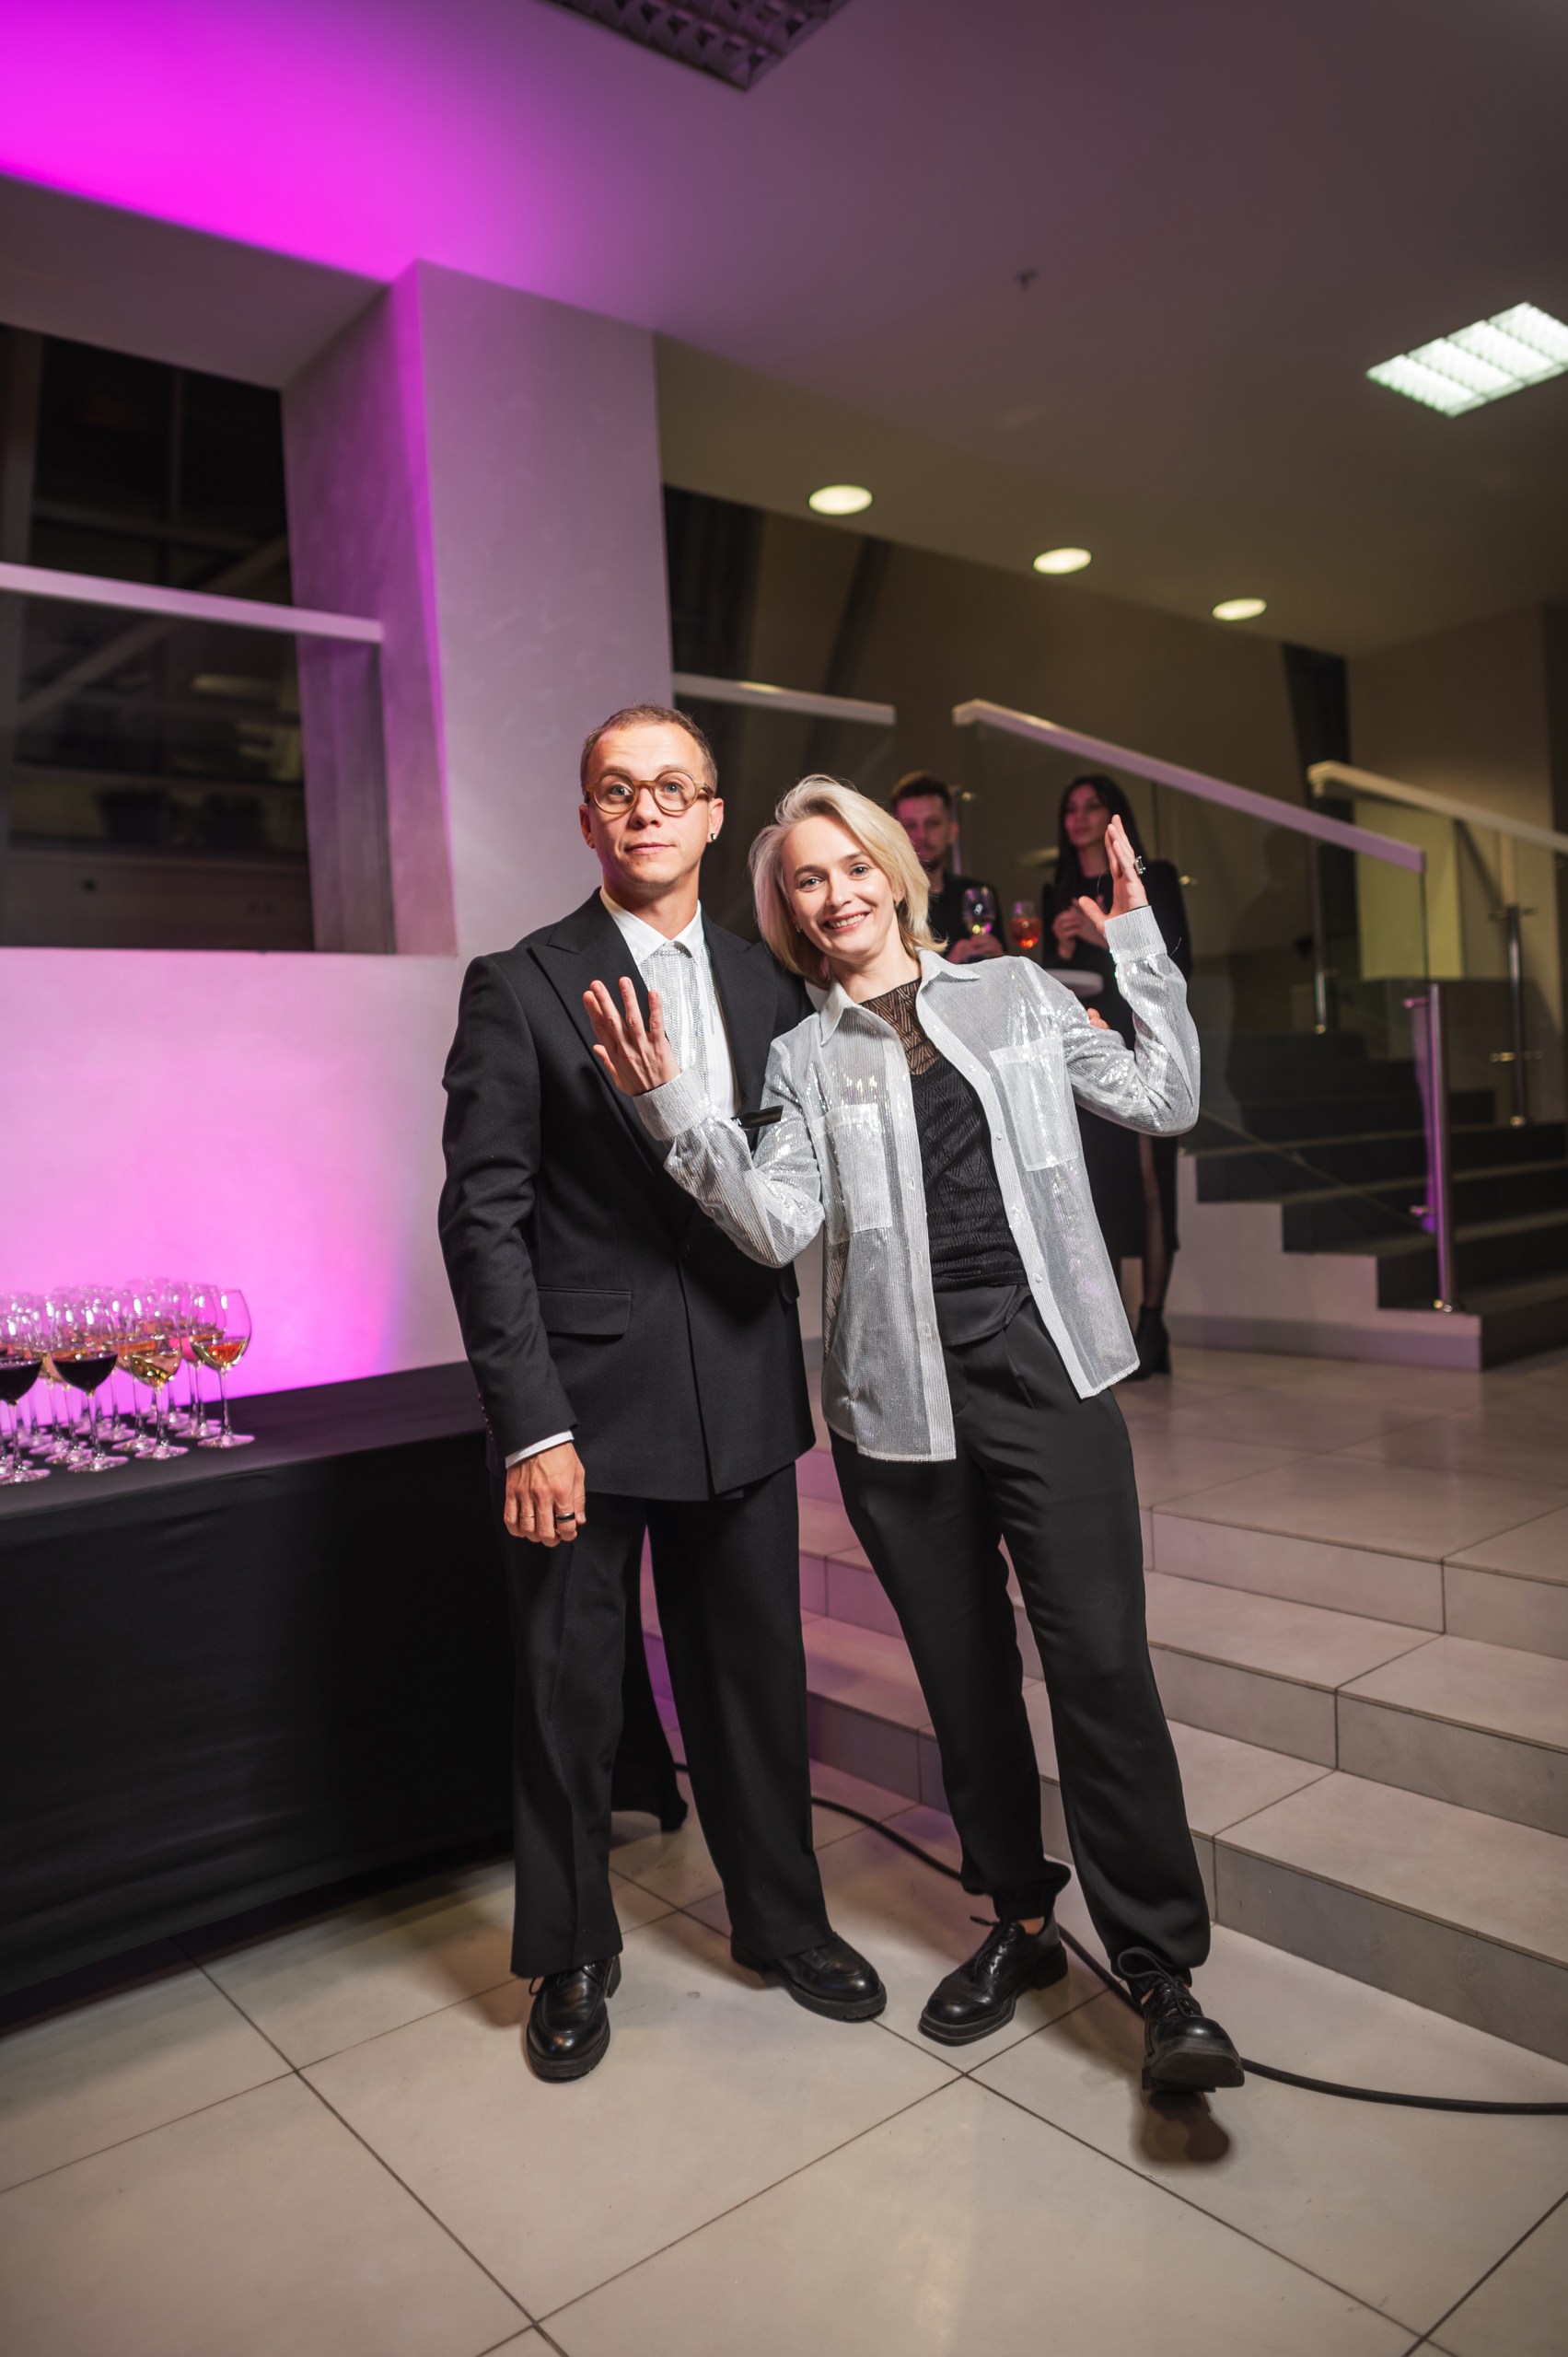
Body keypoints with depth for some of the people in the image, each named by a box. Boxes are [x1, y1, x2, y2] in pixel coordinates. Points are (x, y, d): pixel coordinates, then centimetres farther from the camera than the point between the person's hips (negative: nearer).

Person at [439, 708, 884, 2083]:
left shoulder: (770, 983, 8)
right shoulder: (520, 987, -6)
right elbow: (483, 1215, -10)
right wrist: (530, 1427, -14)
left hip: (742, 1398, 4)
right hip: (587, 1399, -3)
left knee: (756, 1672, 16)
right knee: (570, 1692, 11)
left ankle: (783, 1918, 39)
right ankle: (574, 1956, 35)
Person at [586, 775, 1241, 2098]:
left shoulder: (1017, 995, 9)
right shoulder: (804, 1060, 7)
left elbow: (1165, 1103, 6)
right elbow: (777, 1225, -6)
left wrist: (1140, 947, 0)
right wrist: (675, 1107, -17)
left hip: (1047, 1376, -1)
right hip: (902, 1401, 1)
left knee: (1101, 1661, -8)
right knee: (966, 1680, 13)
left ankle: (1164, 1970, 8)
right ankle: (1021, 1924, 33)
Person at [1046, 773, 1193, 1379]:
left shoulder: (1153, 879, 6)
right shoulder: (1059, 893, 17)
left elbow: (1178, 965, -2)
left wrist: (1106, 937, -11)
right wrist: (1063, 950, -4)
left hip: (1142, 1045, -3)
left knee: (1148, 1182, -8)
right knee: (1095, 1187, 0)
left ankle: (1151, 1326, -4)